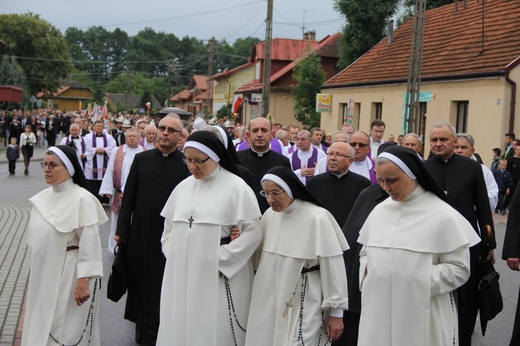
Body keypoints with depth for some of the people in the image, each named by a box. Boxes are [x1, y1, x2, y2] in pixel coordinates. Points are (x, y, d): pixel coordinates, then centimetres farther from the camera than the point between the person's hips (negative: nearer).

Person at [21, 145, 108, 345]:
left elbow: (89, 242, -19)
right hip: (43, 274, 7)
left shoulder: (82, 199, -15)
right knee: (41, 329, 16)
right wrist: (34, 275, 16)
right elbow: (35, 238, 14)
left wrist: (83, 280, -23)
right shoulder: (42, 198, 6)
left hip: (69, 275, -7)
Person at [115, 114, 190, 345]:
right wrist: (121, 230, 2)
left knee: (160, 289, 5)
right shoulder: (141, 159, 3)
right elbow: (128, 197, 5)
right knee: (137, 283, 14)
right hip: (140, 235, 3)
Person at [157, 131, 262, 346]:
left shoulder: (236, 187, -7)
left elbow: (252, 232, -11)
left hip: (218, 276, -5)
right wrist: (172, 255, 4)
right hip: (181, 273, 5)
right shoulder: (183, 187, 10)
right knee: (180, 329, 9)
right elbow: (169, 227, 18)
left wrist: (221, 259, -13)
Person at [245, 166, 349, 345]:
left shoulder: (317, 218, -16)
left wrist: (336, 311, -8)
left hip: (304, 308, -6)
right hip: (269, 304, 6)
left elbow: (333, 266, -12)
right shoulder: (269, 215, 3)